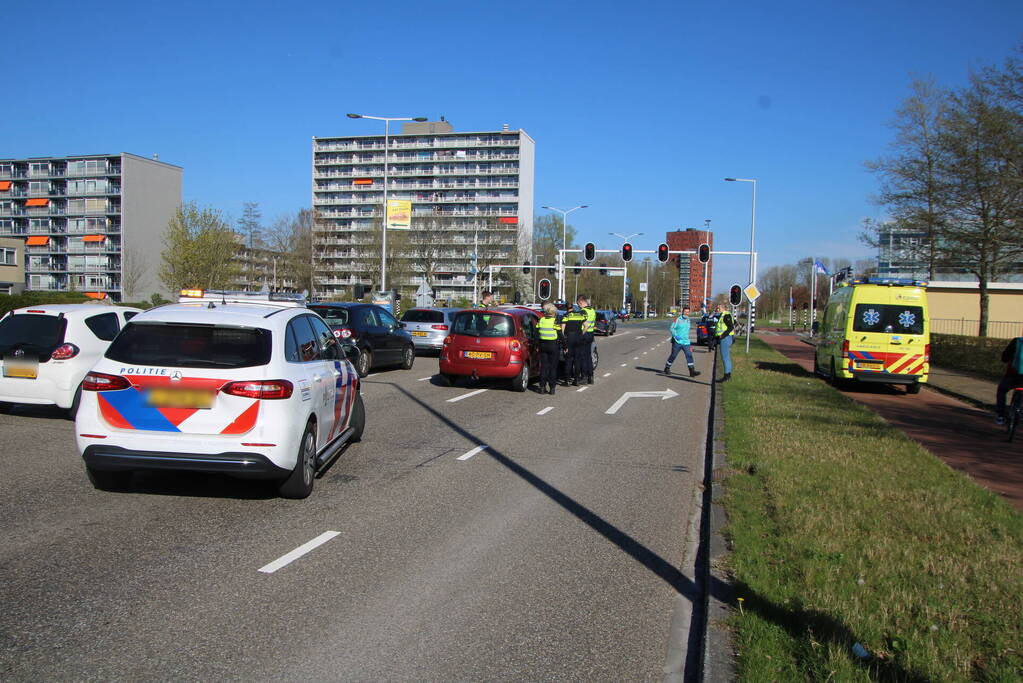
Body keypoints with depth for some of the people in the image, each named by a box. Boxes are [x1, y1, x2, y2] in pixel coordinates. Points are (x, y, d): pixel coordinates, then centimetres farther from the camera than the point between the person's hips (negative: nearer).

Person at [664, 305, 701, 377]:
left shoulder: (688, 320, 13)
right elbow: (671, 328, -11)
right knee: (673, 355, 4)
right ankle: (667, 368, 22)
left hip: (686, 342, 5)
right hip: (677, 342, -5)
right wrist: (675, 335, -25)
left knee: (689, 355, -7)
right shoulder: (678, 319, -6)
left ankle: (692, 371, -10)